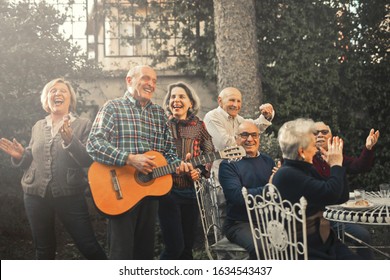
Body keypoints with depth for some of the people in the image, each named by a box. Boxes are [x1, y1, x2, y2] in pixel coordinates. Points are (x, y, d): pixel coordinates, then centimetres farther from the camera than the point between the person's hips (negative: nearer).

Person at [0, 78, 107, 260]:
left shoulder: (83, 124, -1)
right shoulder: (38, 126, 12)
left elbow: (89, 160, -12)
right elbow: (31, 160, 17)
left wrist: (70, 140, -25)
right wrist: (20, 156, -3)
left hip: (70, 195, -4)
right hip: (35, 195, 4)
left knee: (89, 246, -2)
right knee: (43, 248, 16)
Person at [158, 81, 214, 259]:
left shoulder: (198, 126, 7)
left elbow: (210, 153, 10)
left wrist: (200, 171, -6)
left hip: (191, 190, 3)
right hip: (167, 190, -3)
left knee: (188, 246, 10)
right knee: (175, 247, -8)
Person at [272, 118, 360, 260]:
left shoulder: (306, 171, 11)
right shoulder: (286, 175, -18)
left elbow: (342, 197, 13)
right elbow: (331, 194, -26)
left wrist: (336, 166, 3)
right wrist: (336, 165, -9)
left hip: (323, 242, 9)